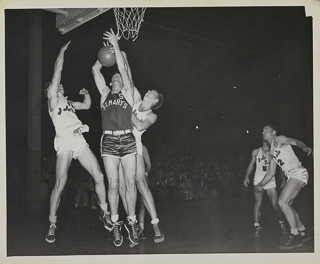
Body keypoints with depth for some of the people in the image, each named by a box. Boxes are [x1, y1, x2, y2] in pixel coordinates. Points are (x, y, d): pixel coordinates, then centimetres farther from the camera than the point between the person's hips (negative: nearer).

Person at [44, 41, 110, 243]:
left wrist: (86, 93, 27)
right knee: (60, 184, -15)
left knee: (99, 177, 1)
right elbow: (58, 69, 2)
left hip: (80, 141, 7)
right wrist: (63, 51, 6)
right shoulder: (53, 98, 7)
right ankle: (52, 224, -5)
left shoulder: (68, 102, 26)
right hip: (65, 142, -7)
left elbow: (87, 105, 40)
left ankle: (105, 212, 18)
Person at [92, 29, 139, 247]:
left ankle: (132, 222, 9)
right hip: (109, 141, 1)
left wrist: (116, 45, 1)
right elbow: (96, 69, 12)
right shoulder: (104, 93, 15)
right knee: (113, 184, -1)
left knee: (131, 183, 0)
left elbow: (123, 69, 0)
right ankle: (115, 224, 8)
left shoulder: (128, 92, 10)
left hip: (127, 140, -1)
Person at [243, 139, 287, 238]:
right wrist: (247, 176, 5)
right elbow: (251, 164, 13)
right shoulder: (256, 152, 4)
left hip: (270, 181, 0)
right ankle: (257, 227, -8)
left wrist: (283, 179, -1)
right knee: (258, 203, -10)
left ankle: (282, 223, 17)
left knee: (275, 204, -5)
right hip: (258, 180, 0)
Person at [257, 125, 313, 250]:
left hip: (298, 173, -9)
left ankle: (295, 236, -18)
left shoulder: (278, 140, -1)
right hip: (292, 176, 9)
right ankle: (303, 232, 23)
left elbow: (295, 141, -20)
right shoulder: (272, 151, 24)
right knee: (286, 204, 12)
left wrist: (305, 148, -40)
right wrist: (261, 184, 24)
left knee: (282, 201, -19)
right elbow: (271, 172, 28)